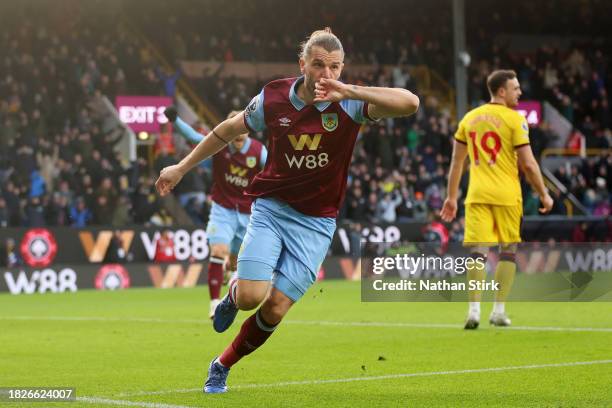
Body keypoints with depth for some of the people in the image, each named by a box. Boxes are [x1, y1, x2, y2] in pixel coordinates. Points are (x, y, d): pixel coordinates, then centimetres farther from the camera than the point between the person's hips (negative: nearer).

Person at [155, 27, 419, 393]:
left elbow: (410, 103, -29)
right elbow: (229, 130, 11)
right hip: (270, 208, 0)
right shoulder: (273, 98, -7)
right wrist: (182, 168, 17)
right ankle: (235, 292, 22)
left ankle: (223, 366, 23)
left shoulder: (350, 104, -13)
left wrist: (348, 91, -37)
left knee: (275, 309, -4)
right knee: (251, 297, -18)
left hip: (315, 222, 0)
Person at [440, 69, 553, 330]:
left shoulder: (469, 118, 10)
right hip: (506, 195, -3)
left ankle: (474, 310, -10)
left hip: (477, 195, 3)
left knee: (478, 252, 0)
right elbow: (528, 164, -8)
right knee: (508, 251, 9)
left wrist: (451, 197, 19)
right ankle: (499, 311, 7)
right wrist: (544, 194, 3)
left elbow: (456, 162, 13)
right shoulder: (514, 119, -5)